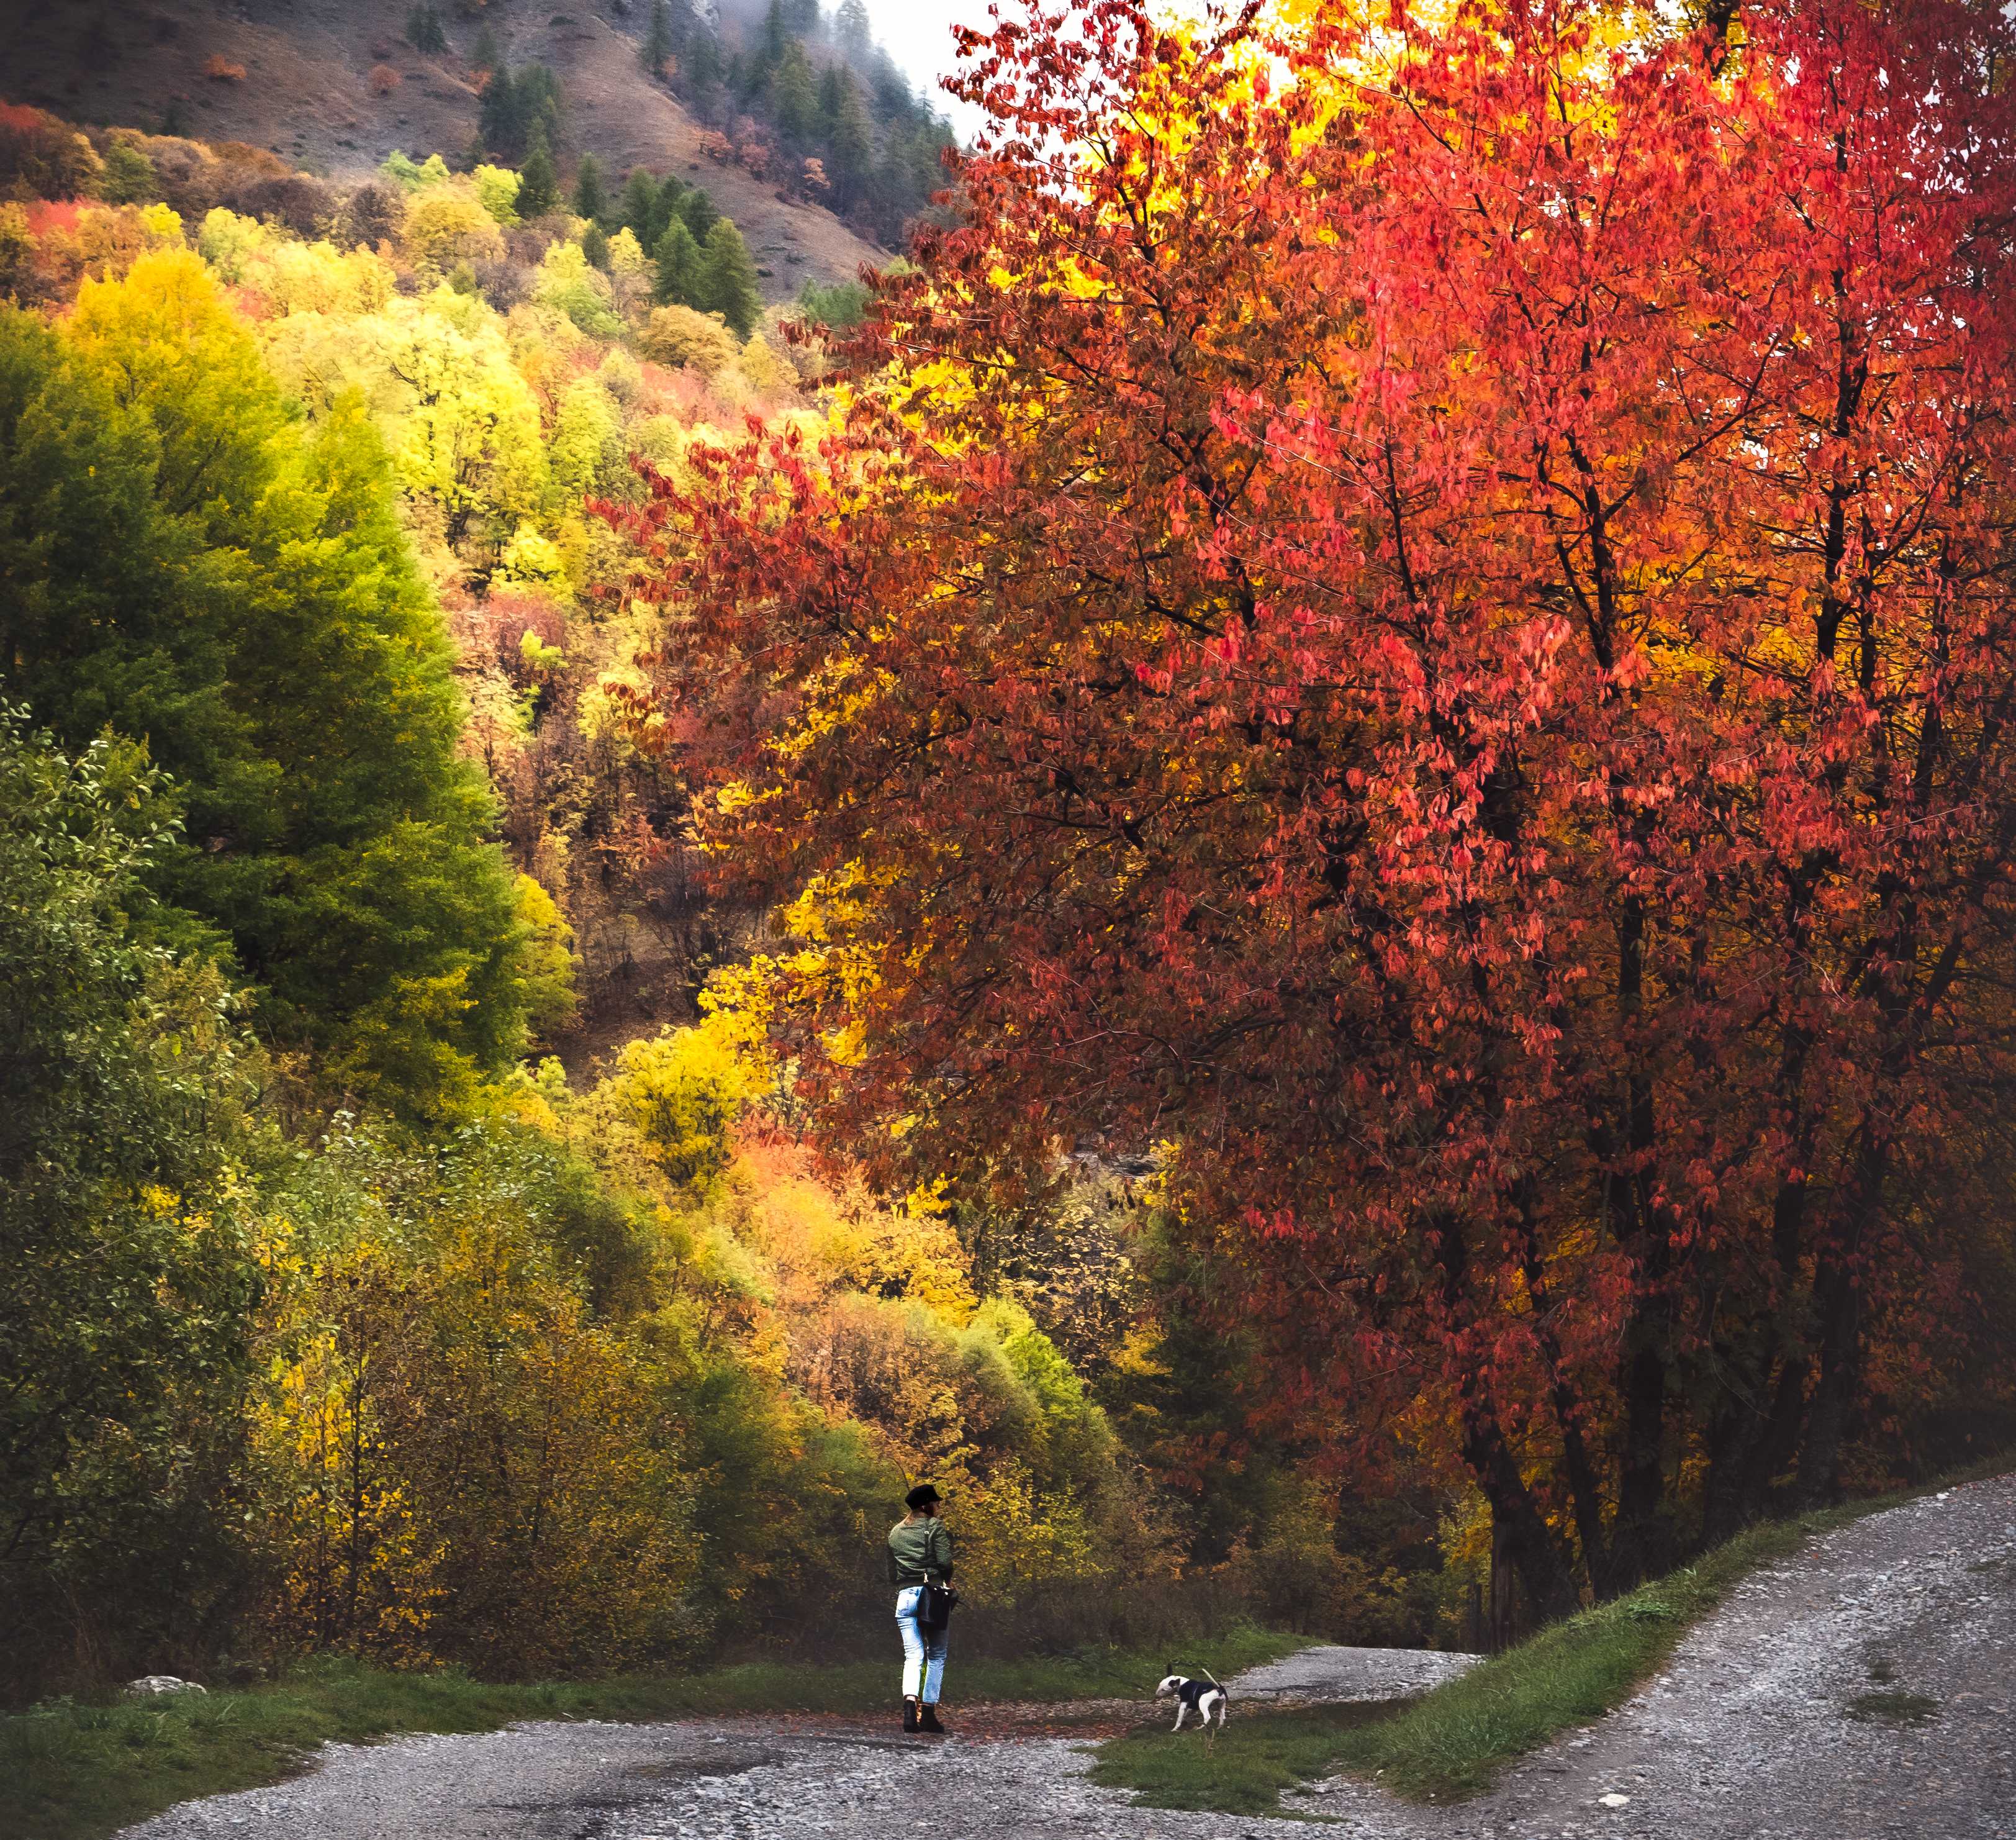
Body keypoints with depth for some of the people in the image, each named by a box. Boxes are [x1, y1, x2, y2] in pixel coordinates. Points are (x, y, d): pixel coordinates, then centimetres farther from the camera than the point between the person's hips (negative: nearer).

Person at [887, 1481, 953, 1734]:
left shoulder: (895, 1533, 17)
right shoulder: (935, 1526, 0)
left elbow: (891, 1573, 19)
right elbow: (945, 1561, -11)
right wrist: (946, 1581, 6)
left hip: (904, 1596, 4)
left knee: (913, 1656, -3)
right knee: (936, 1656, 8)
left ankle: (910, 1704, -28)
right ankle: (928, 1712, 3)